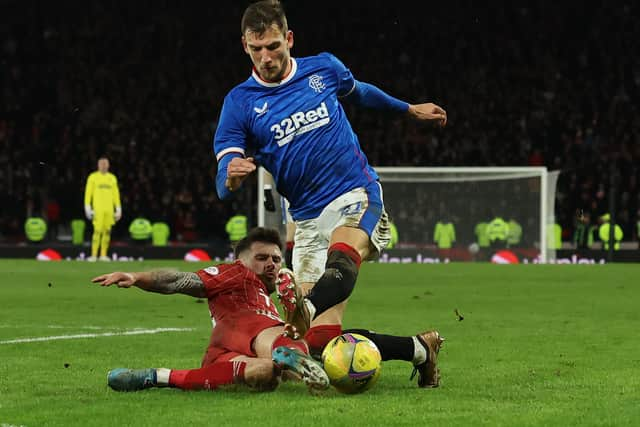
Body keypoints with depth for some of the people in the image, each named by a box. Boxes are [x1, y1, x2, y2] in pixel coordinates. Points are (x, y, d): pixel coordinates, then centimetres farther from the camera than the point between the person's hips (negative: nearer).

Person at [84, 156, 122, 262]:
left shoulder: (112, 178, 12)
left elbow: (116, 194, 14)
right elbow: (88, 193, -1)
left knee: (107, 232, 1)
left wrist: (118, 209, 8)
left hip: (109, 209, 4)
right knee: (98, 231, -13)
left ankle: (103, 255, 6)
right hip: (98, 208, -4)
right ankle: (94, 255, -12)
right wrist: (87, 208, -9)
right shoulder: (93, 177, 1)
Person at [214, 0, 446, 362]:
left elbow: (359, 92, 30)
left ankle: (305, 309, -65)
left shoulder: (324, 69, 5)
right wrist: (232, 178, -30)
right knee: (321, 334, -14)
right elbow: (224, 186, -5)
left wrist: (410, 109, 42)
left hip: (358, 197, -2)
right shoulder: (239, 103, 1)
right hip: (309, 219, 2)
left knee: (341, 261, -38)